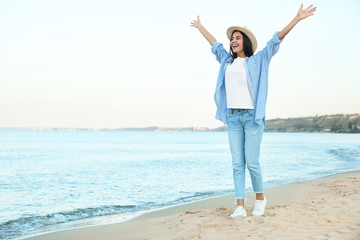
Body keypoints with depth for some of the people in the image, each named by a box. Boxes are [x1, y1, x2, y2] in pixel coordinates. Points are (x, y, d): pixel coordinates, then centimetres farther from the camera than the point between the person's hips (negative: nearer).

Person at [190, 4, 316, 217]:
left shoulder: (258, 60, 4)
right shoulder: (227, 61, 16)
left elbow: (276, 40, -1)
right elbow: (214, 44, 30)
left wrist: (298, 18, -6)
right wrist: (199, 26, 43)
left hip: (253, 116, -4)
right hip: (233, 117, 4)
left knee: (252, 162, -5)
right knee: (237, 164, 0)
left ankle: (260, 198, 17)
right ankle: (240, 206, -1)